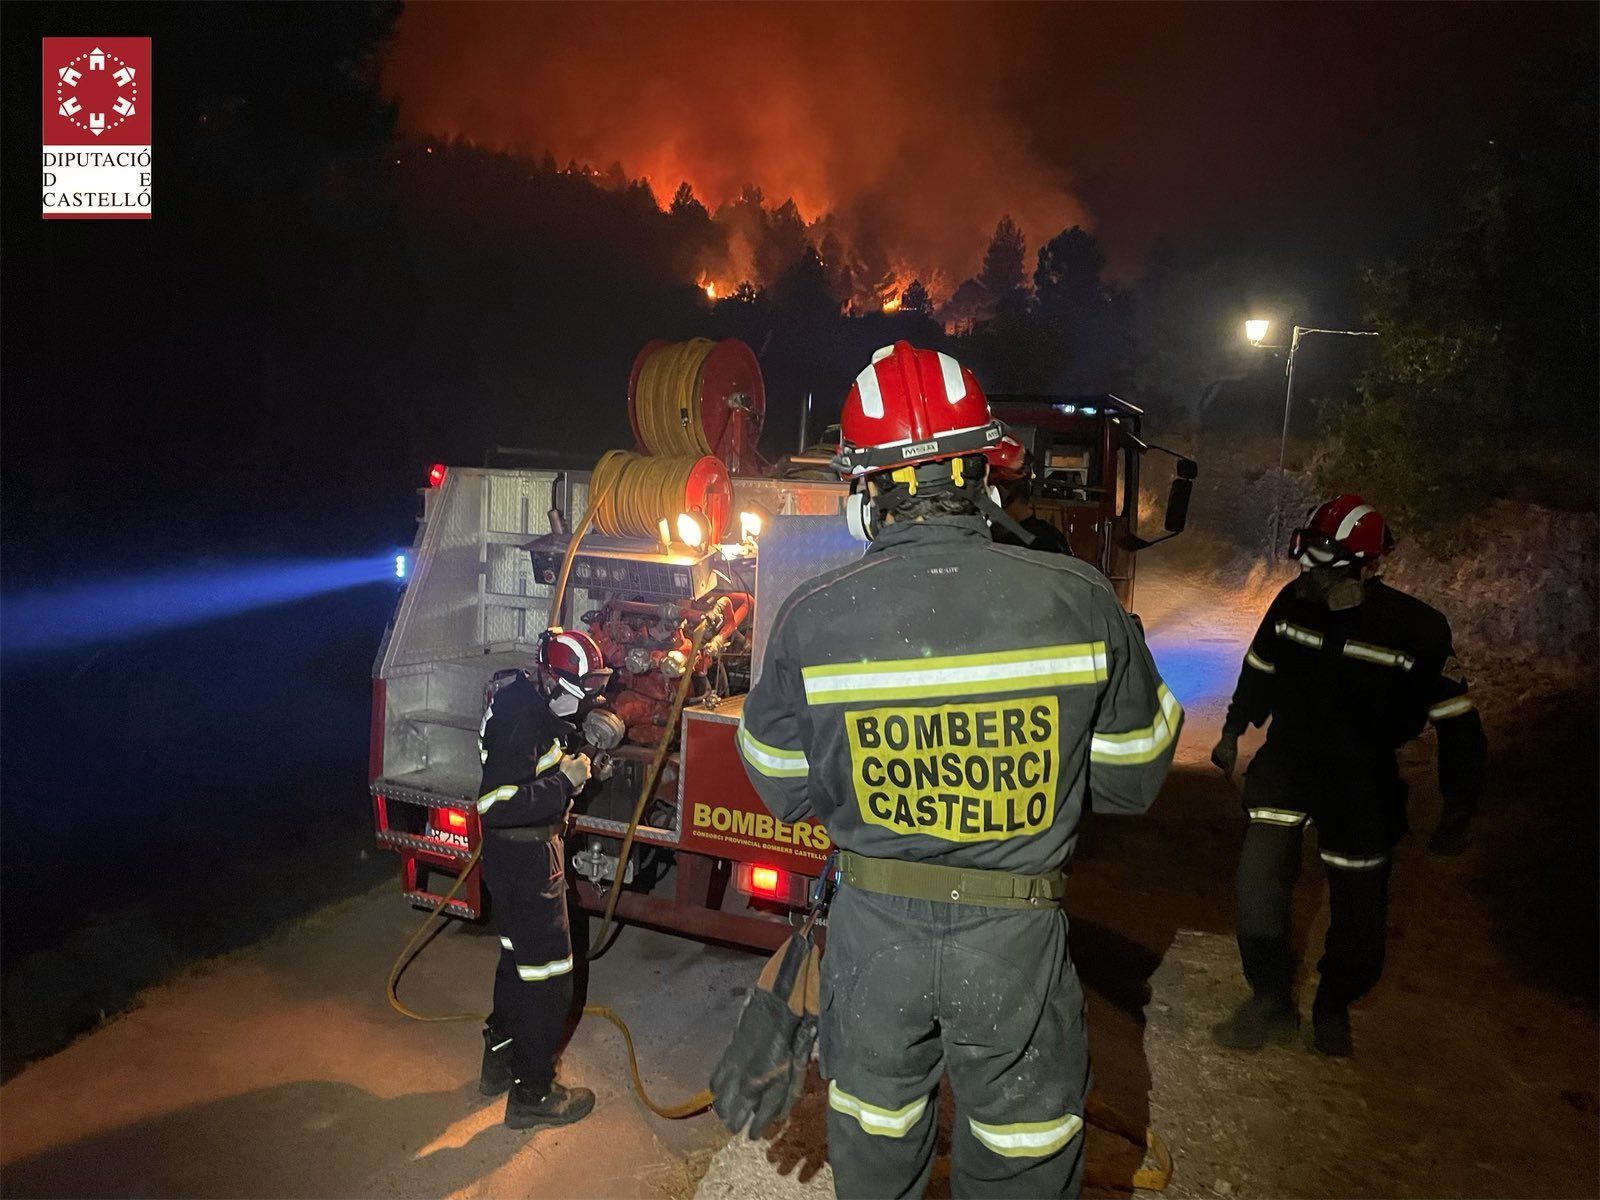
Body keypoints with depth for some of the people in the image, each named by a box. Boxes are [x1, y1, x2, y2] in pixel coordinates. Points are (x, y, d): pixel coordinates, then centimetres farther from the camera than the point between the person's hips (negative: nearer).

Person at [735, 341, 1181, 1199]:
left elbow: (784, 792, -3)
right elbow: (1131, 781, -3)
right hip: (1016, 935, 0)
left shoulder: (811, 620, -15)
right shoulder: (1081, 602, -15)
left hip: (873, 933, 1)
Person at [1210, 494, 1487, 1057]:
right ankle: (1271, 1001, 4)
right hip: (1288, 758, 2)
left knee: (1359, 910, 7)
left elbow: (1456, 721, -9)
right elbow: (1259, 670, 9)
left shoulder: (1416, 629, -19)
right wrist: (1233, 732, 17)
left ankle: (1333, 1007, 35)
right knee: (1260, 868, -15)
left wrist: (1458, 814, -5)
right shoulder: (1293, 603, -10)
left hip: (1362, 779, -2)